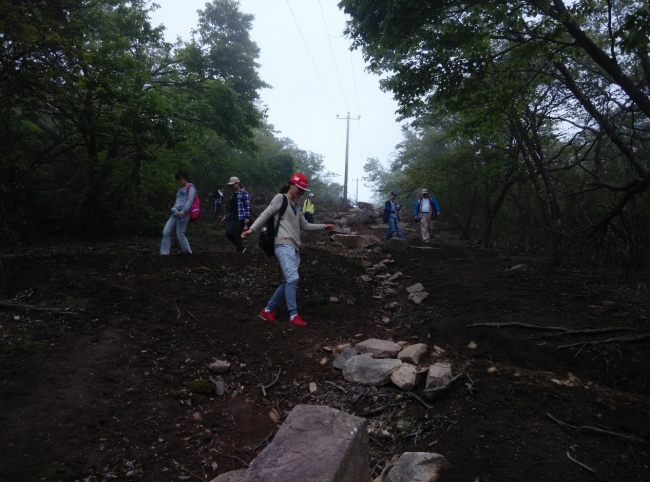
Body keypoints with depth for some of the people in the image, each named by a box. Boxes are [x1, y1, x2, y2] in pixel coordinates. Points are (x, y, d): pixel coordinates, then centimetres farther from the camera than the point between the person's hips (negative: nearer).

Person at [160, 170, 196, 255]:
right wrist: (173, 209, 10)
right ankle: (164, 253, 1)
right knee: (166, 232, -1)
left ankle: (188, 253, 7)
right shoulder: (181, 188, 26)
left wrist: (183, 211, -26)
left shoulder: (190, 188, -2)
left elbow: (190, 201, -14)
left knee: (180, 235, -7)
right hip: (175, 213, 8)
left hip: (183, 214, -8)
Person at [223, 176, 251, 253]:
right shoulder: (232, 194, 18)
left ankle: (240, 249, 10)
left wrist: (247, 217, -19)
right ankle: (240, 247, 19)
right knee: (228, 233, -2)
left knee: (236, 234, -8)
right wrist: (226, 216, 22)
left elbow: (248, 206, -11)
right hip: (232, 217, 7)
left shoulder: (244, 193, -5)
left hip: (241, 217, -7)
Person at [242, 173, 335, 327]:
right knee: (292, 278, -17)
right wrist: (252, 229, -15)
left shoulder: (296, 205, 23)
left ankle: (267, 310, 16)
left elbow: (305, 225, 27)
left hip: (294, 247, 9)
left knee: (289, 282, 7)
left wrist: (323, 226, 24)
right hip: (284, 245, -9)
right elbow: (266, 215, -5)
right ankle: (293, 315, -8)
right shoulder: (280, 198, 2)